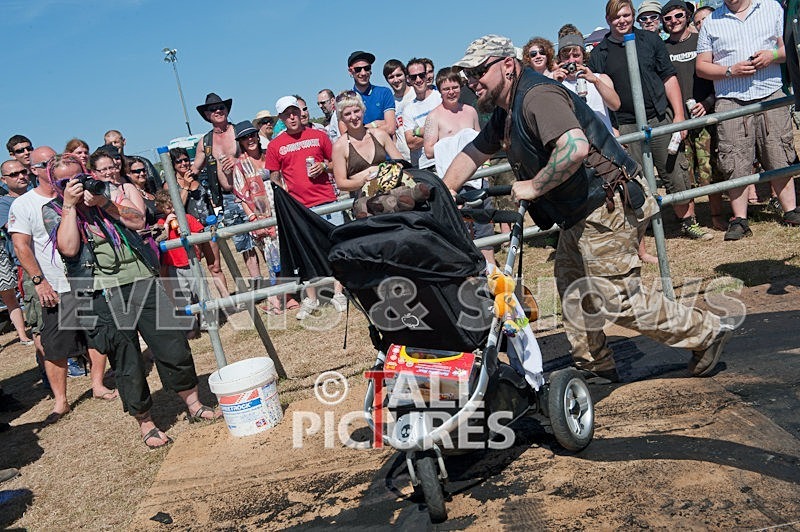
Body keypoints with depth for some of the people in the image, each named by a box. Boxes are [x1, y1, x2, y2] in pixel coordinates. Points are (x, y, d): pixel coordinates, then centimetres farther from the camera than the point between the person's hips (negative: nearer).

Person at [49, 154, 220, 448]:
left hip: (142, 279, 3)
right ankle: (145, 423, 18)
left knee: (174, 344, 4)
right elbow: (69, 248, -11)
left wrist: (103, 202, -11)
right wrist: (69, 204, -10)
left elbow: (138, 220, -1)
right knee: (127, 363, 1)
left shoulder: (108, 191, 13)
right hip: (103, 293, -2)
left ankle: (194, 405, 22)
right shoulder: (53, 210, 6)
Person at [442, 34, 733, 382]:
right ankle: (594, 366, 30)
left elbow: (575, 147, -35)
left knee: (619, 299, -8)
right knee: (572, 288, 17)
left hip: (607, 207, -11)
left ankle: (706, 333, 10)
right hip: (580, 214, 11)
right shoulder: (505, 114, 14)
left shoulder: (537, 96, -20)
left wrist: (534, 187, -24)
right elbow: (472, 154, 24)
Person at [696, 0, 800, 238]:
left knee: (780, 157, 3)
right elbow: (701, 66, 7)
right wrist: (731, 71, -9)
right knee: (735, 163, -3)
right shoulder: (711, 23, 10)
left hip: (771, 97, 1)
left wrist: (773, 55, -8)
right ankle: (739, 219, 5)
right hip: (731, 102, -1)